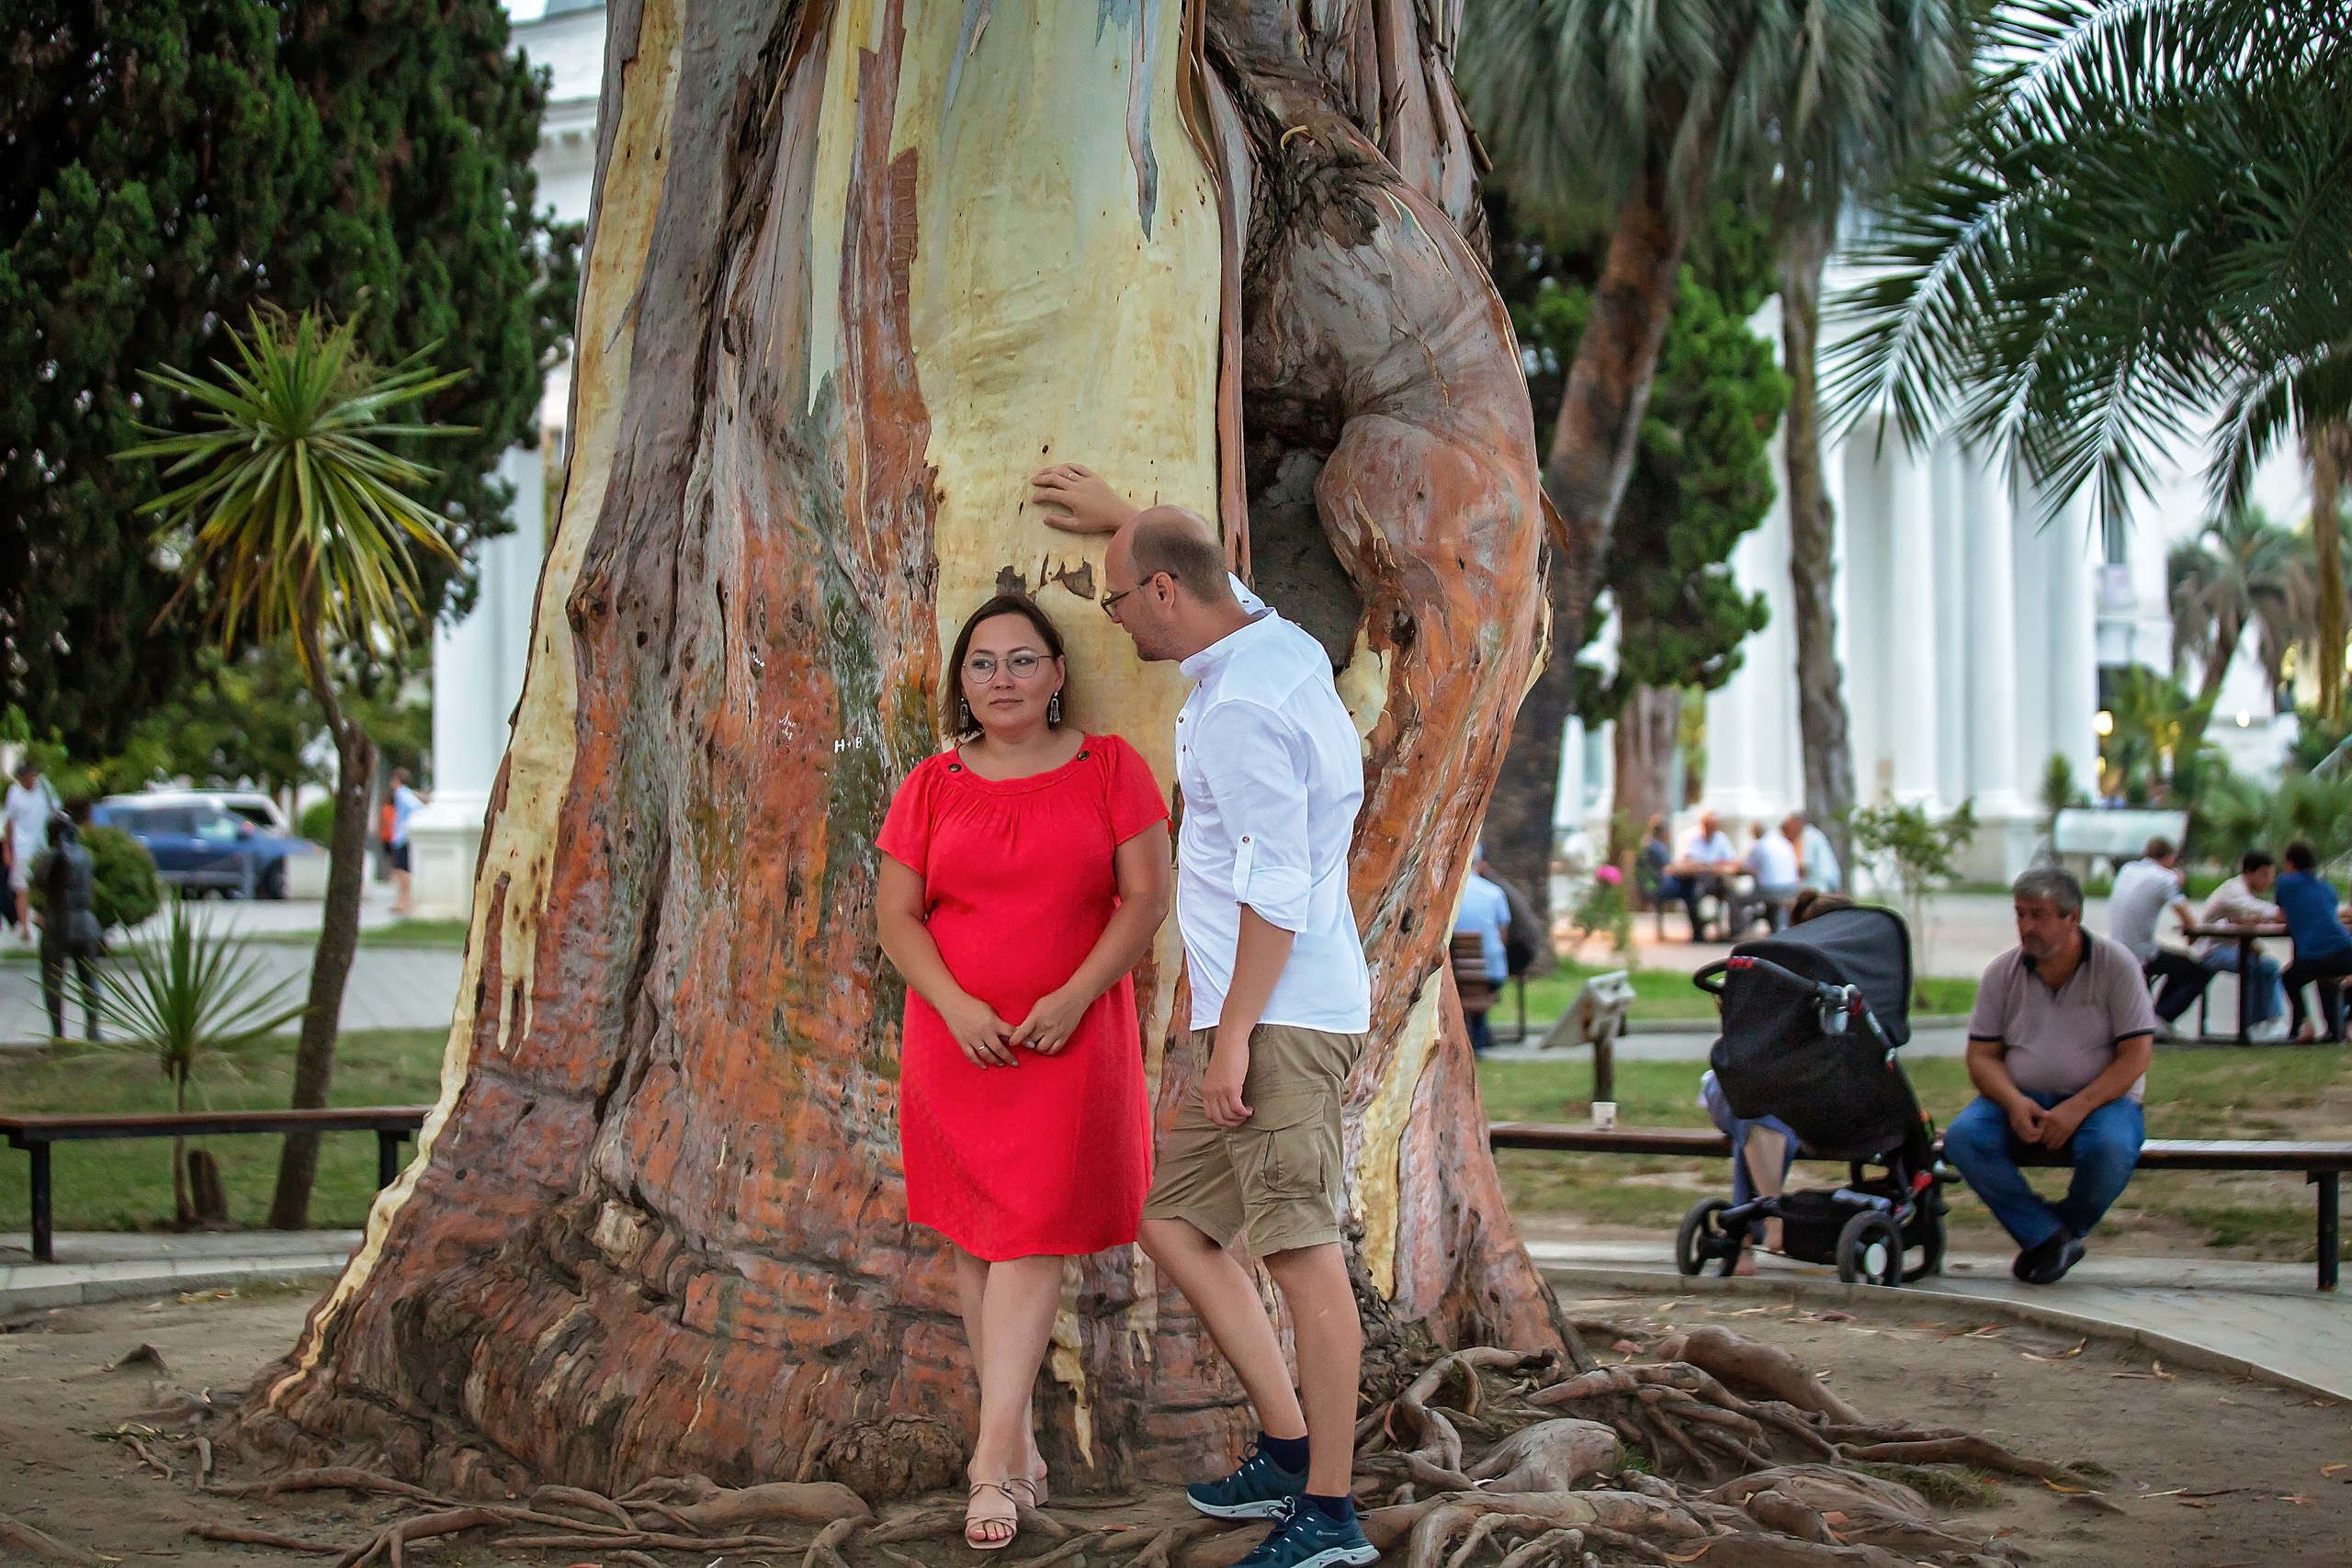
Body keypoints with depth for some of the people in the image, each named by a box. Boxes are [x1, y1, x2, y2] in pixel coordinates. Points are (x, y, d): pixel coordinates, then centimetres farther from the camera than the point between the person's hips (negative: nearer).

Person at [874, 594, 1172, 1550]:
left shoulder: (1108, 768, 2)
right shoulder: (932, 786, 7)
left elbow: (1146, 896, -3)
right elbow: (895, 912, 4)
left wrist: (1073, 997, -14)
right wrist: (957, 1006, -11)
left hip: (1071, 1041, -3)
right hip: (957, 1035, 3)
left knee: (1030, 1236, -10)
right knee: (976, 1238, 5)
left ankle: (992, 1461, -12)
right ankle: (1021, 1443, 15)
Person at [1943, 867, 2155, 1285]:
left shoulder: (2115, 964, -4)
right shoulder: (2001, 972, 5)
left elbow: (2135, 1056, -9)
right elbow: (1982, 1055, 4)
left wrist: (2078, 1108, -22)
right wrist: (2014, 1102, -18)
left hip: (2099, 1099, -3)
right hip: (2020, 1101, 3)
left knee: (2110, 1148, -36)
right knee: (1963, 1137, -27)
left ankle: (2059, 1233, -6)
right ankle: (2050, 1237, -20)